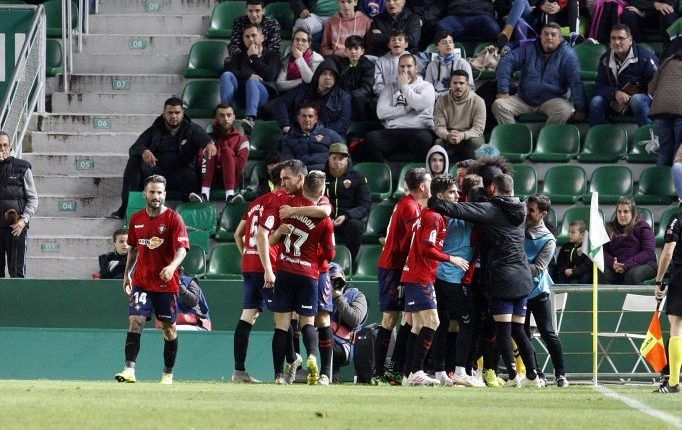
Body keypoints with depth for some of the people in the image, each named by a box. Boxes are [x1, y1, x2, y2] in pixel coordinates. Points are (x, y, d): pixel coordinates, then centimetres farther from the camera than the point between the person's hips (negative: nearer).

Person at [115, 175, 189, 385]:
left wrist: (172, 266, -33)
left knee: (169, 327, 6)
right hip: (141, 281, 3)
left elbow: (182, 249, -16)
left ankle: (168, 374, 17)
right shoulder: (136, 219, 7)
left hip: (167, 283, -3)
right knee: (136, 321, -12)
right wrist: (127, 273, 17)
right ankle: (129, 369, -19)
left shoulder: (173, 218, -7)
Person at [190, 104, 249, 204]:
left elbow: (240, 164, -2)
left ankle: (230, 195, -46)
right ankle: (205, 194, -43)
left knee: (227, 151, -24)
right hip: (213, 180, 1)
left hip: (232, 181, -1)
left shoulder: (241, 139, 14)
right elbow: (201, 161, 2)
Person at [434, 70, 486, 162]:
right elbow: (439, 126, -5)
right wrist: (448, 136, -30)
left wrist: (462, 136, -34)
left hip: (469, 137, -1)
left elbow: (478, 129, -13)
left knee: (476, 143, -35)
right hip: (448, 140, 1)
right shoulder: (442, 100, 1)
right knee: (438, 143, -32)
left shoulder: (478, 101, -6)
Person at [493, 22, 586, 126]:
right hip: (524, 100, 3)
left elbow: (576, 82, -10)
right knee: (498, 105, -20)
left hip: (552, 100, -3)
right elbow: (506, 62, -3)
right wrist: (503, 91, -13)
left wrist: (579, 108, -19)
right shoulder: (528, 49, 4)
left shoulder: (567, 54, -4)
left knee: (564, 110, -35)